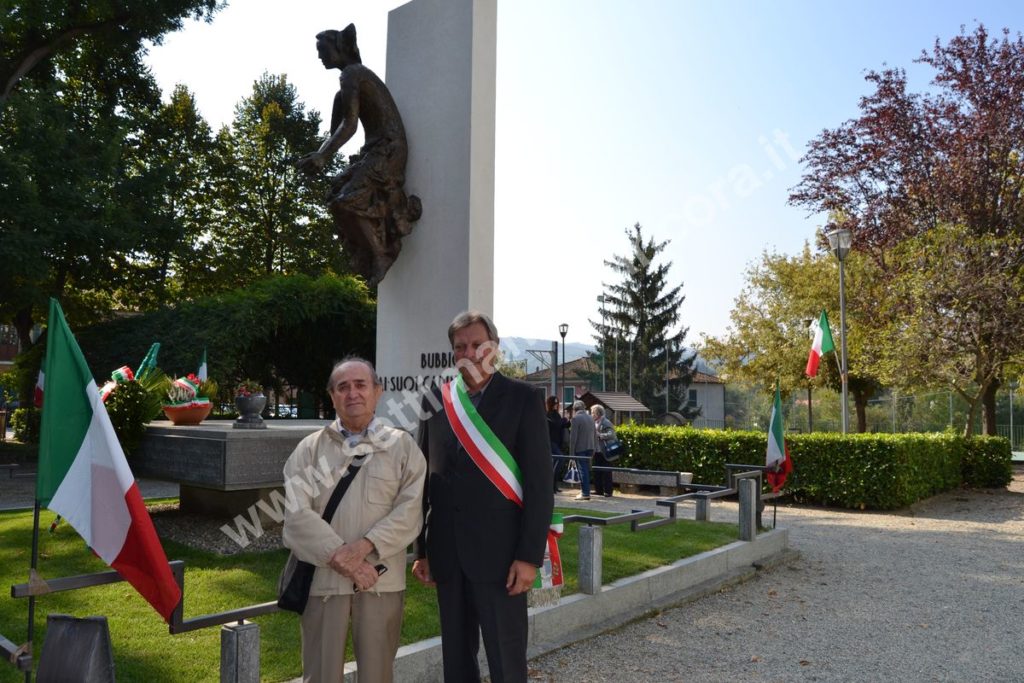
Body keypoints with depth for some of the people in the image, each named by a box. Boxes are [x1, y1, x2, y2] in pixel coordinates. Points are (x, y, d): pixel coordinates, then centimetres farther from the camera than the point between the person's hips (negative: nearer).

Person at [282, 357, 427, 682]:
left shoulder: (402, 446, 4)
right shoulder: (310, 448, 6)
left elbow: (409, 511, -5)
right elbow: (296, 512, -4)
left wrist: (363, 547, -17)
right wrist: (341, 558, -14)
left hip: (381, 579, 0)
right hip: (323, 577, 1)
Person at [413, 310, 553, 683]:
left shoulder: (524, 398, -5)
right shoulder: (436, 401, 6)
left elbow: (539, 482, -7)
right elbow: (425, 478, 9)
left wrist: (530, 555, -11)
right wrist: (421, 549, 9)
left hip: (499, 553, -4)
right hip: (447, 554, 4)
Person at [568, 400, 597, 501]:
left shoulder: (575, 418, -9)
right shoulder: (590, 418, 12)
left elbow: (573, 437, -13)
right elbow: (595, 435, 15)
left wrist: (571, 452, -10)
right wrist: (593, 449, 20)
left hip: (580, 449, -6)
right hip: (590, 448, 7)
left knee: (583, 470, -5)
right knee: (586, 470, 14)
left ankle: (585, 493, -6)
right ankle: (586, 490, 20)